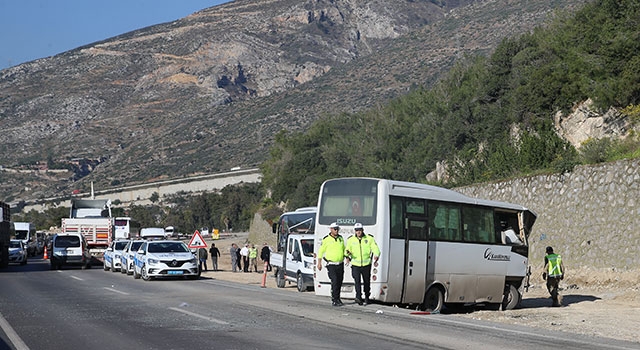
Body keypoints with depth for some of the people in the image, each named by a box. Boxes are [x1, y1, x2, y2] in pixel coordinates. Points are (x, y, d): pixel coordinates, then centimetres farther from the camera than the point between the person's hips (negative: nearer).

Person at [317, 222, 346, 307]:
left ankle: (337, 298, 24)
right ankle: (334, 300, -12)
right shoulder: (326, 239, -5)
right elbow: (321, 251, 0)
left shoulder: (340, 238, 10)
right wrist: (319, 263, -2)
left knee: (339, 282, 10)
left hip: (340, 264, 5)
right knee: (334, 281, -15)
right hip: (331, 265, -5)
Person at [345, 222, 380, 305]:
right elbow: (347, 249, 1)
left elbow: (375, 248, -2)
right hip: (355, 264, -1)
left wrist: (376, 255, -23)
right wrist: (347, 254, -23)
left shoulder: (369, 238, 2)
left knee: (366, 281, 10)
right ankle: (358, 297, -24)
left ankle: (367, 297, 30)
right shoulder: (351, 240, 3)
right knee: (357, 281, -16)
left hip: (366, 264, 1)